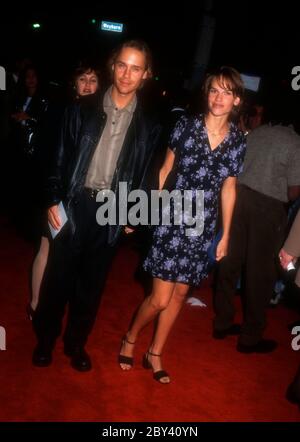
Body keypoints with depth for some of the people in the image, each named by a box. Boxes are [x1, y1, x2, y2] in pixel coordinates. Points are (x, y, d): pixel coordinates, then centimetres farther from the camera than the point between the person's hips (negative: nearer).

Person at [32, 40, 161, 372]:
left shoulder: (148, 126, 3)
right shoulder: (83, 109, 1)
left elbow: (143, 175, 5)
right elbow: (60, 157, 1)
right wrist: (53, 199, -5)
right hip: (74, 206, -1)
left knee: (92, 283, 12)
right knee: (58, 278, 7)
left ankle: (76, 343, 30)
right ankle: (45, 339, 28)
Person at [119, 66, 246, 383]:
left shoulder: (238, 140, 1)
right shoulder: (186, 125, -6)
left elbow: (228, 188, 8)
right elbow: (165, 170, 2)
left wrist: (226, 234, 11)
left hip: (204, 228, 3)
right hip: (173, 221, -3)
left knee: (179, 295, 12)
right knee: (161, 298, -5)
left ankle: (154, 355, 30)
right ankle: (129, 339, 24)